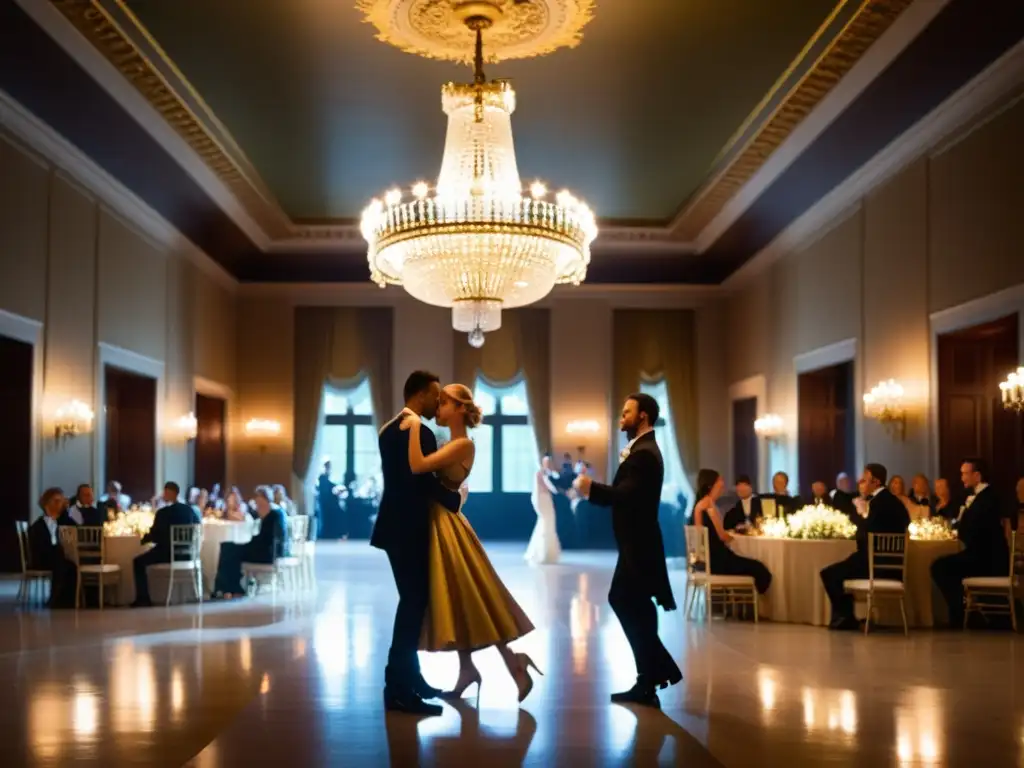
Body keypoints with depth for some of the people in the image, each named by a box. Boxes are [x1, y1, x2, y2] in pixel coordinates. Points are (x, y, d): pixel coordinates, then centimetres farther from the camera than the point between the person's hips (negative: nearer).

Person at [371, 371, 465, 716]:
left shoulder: (390, 429, 14)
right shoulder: (418, 432, -16)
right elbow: (426, 481, -21)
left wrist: (446, 496, 14)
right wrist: (455, 500, -7)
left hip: (398, 526, 10)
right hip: (409, 530, -10)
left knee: (412, 602, 16)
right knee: (414, 603, -6)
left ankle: (409, 678, 24)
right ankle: (398, 690, -3)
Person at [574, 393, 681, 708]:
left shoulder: (643, 453, -18)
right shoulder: (642, 449, 16)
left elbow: (626, 494, -30)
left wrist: (592, 488, -25)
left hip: (639, 544, -11)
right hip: (637, 542, 11)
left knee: (634, 609, -4)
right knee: (621, 601, 15)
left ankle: (649, 684, 5)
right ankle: (658, 670, 22)